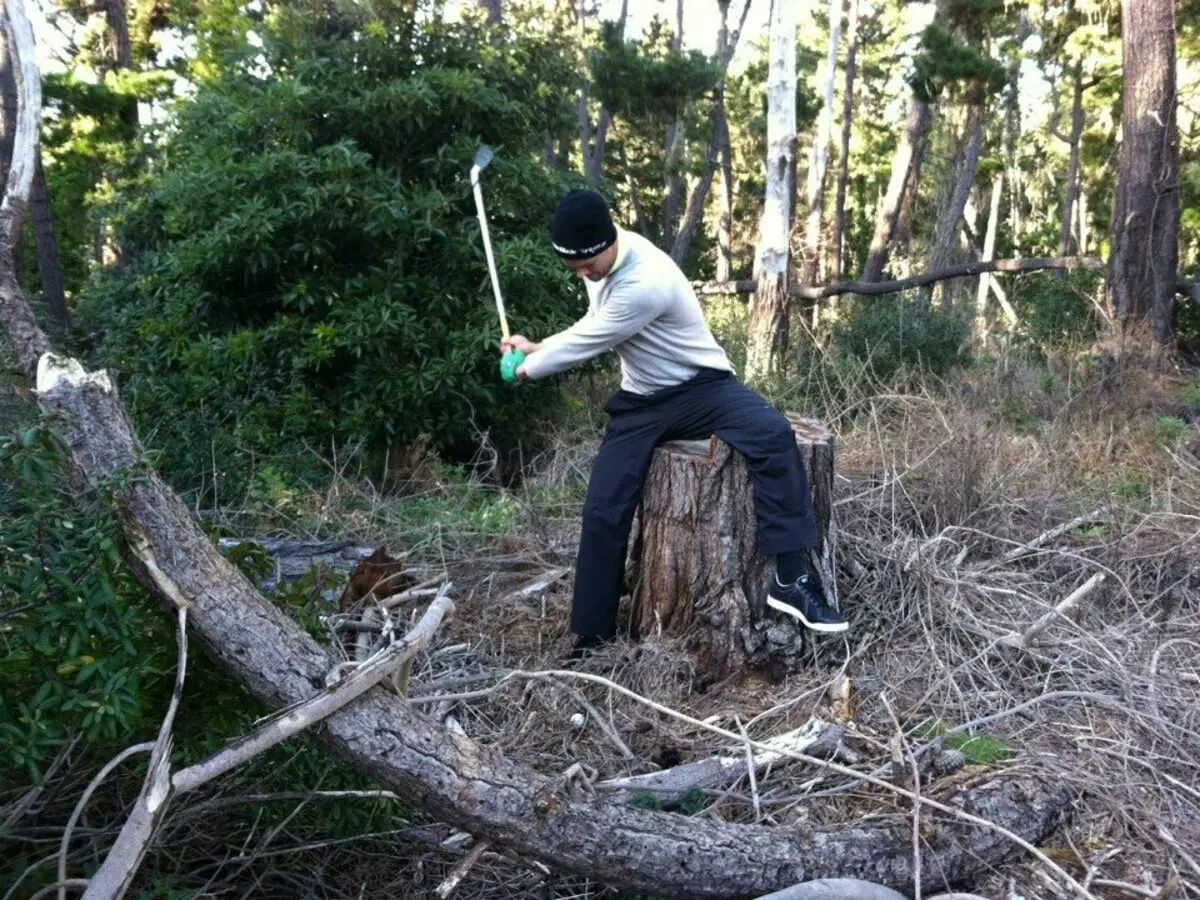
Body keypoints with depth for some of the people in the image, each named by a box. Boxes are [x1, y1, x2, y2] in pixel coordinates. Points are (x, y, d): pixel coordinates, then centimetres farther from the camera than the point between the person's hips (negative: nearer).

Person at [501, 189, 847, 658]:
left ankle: (793, 578, -34)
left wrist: (528, 367, -3)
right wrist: (539, 348, 7)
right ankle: (591, 637, 9)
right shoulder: (597, 258, -2)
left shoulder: (645, 282, -31)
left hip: (701, 386, -6)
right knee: (602, 511, -3)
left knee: (774, 435, -36)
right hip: (641, 401, 7)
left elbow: (586, 343, -20)